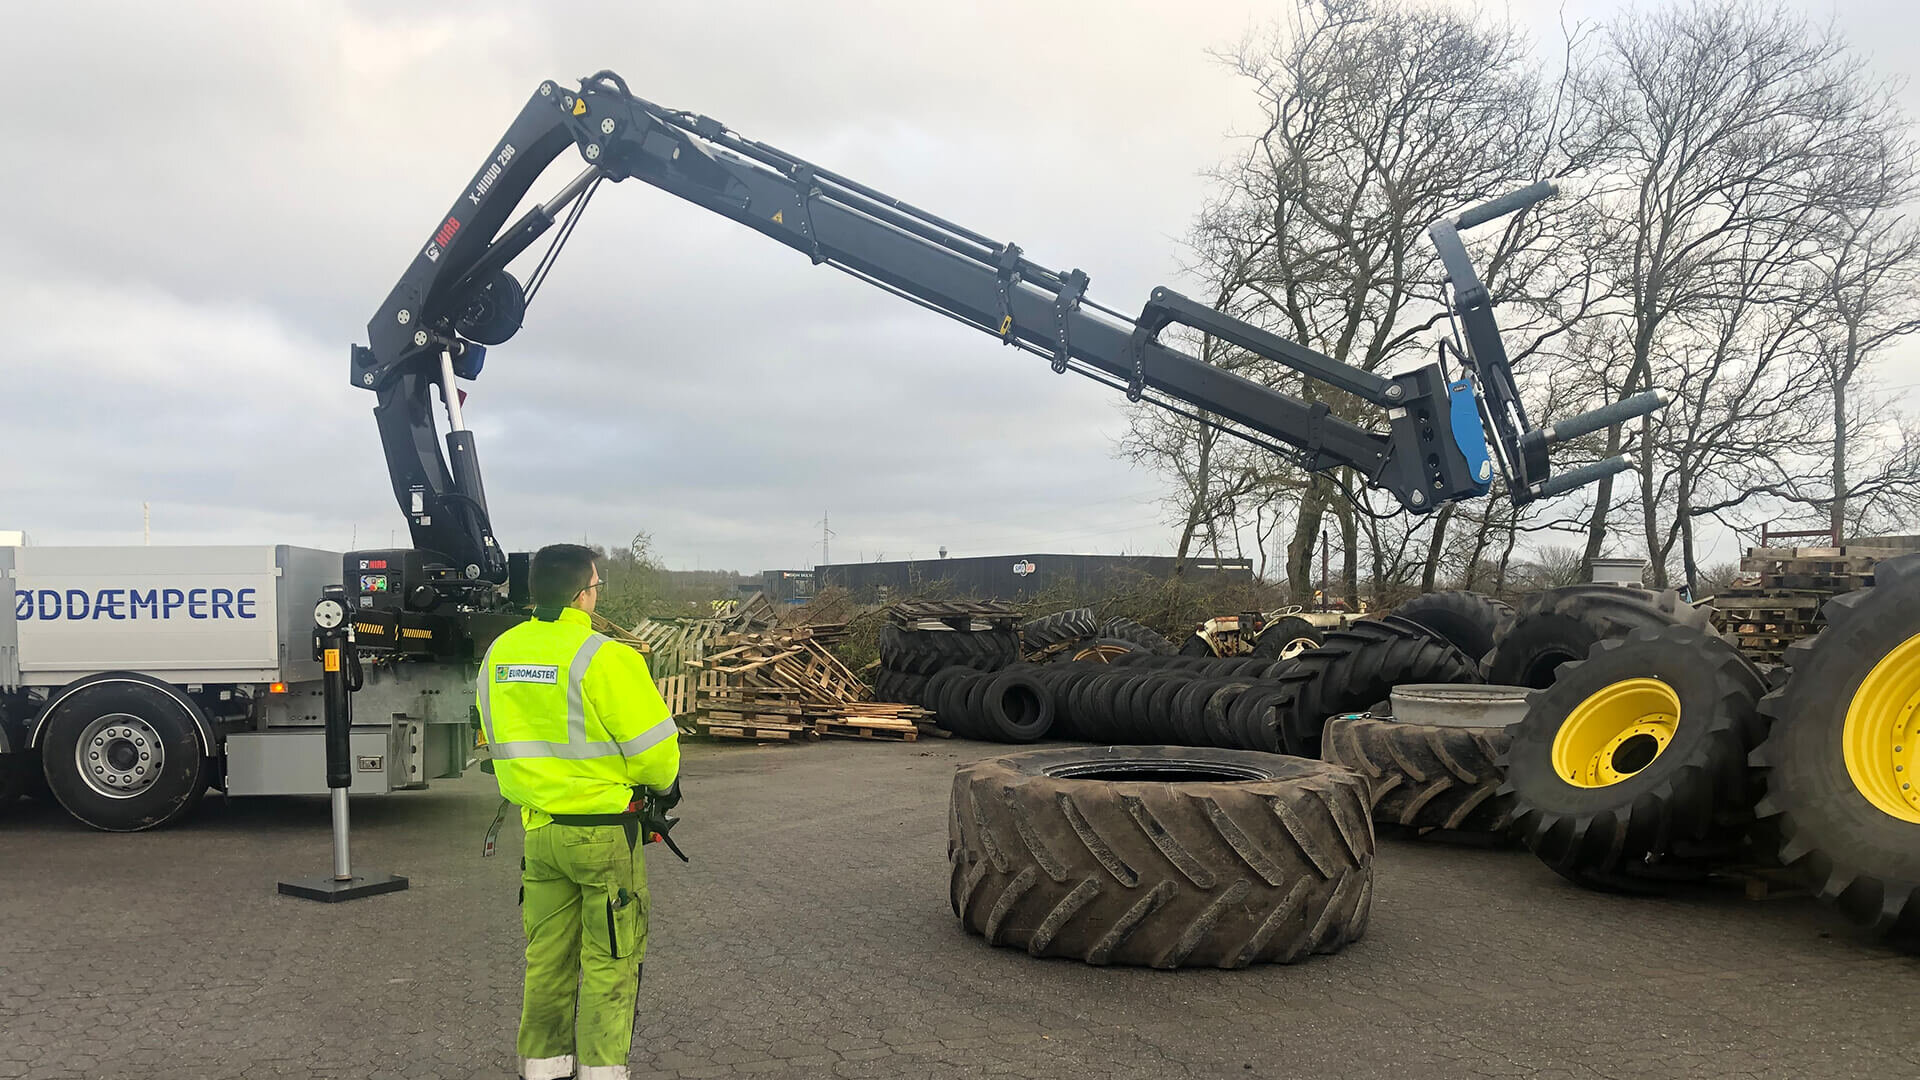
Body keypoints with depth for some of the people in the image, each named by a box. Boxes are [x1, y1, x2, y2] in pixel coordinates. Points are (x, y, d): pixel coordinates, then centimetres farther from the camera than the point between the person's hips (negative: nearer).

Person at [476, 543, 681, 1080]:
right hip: (604, 831, -6)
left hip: (537, 828, 7)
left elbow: (497, 739, 14)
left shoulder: (498, 654, 4)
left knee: (546, 959, 17)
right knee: (609, 960, 6)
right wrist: (663, 783, 4)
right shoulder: (603, 658, -19)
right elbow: (652, 743, -16)